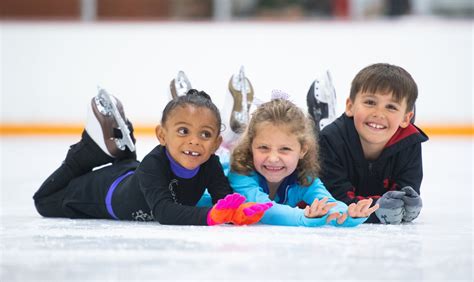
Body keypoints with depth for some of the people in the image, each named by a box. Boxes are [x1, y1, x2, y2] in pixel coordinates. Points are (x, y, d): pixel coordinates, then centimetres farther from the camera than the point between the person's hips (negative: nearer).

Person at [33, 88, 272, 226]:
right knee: (46, 202, 21)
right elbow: (163, 212, -60)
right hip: (107, 188, -5)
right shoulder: (154, 165, -48)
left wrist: (238, 212, -68)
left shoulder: (210, 165, -34)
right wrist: (209, 216, -77)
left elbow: (225, 197, -42)